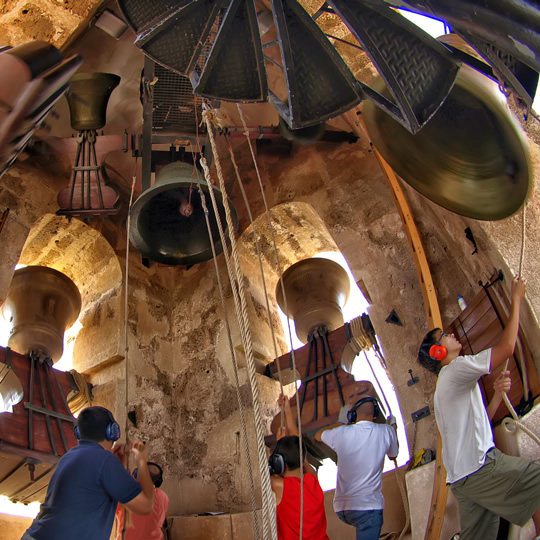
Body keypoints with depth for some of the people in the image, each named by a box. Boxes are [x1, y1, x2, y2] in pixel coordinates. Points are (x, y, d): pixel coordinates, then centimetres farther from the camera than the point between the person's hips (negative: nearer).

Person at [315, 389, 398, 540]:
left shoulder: (342, 433, -7)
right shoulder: (386, 431, -5)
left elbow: (318, 435, 17)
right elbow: (393, 456, 19)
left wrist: (341, 422, 26)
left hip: (341, 507, 2)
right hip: (368, 506, -2)